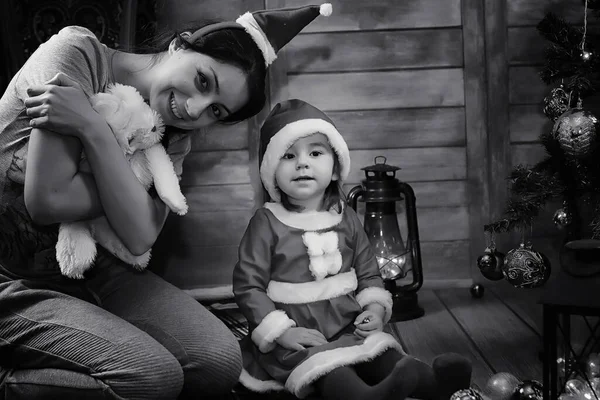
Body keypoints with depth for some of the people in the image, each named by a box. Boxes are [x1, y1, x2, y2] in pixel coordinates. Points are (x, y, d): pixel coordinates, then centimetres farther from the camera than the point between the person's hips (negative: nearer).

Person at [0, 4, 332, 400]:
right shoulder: (77, 52, -14)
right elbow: (49, 200, -24)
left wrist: (92, 127, -25)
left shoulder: (172, 142, 4)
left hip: (93, 271, 6)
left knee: (221, 362, -13)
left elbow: (140, 238, -17)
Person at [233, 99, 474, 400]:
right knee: (324, 365, -33)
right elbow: (248, 285, -7)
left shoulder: (346, 219, 8)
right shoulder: (266, 222, -6)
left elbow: (368, 272, 17)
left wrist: (375, 307, -3)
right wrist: (281, 331, -17)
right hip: (294, 338, -5)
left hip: (347, 327, 5)